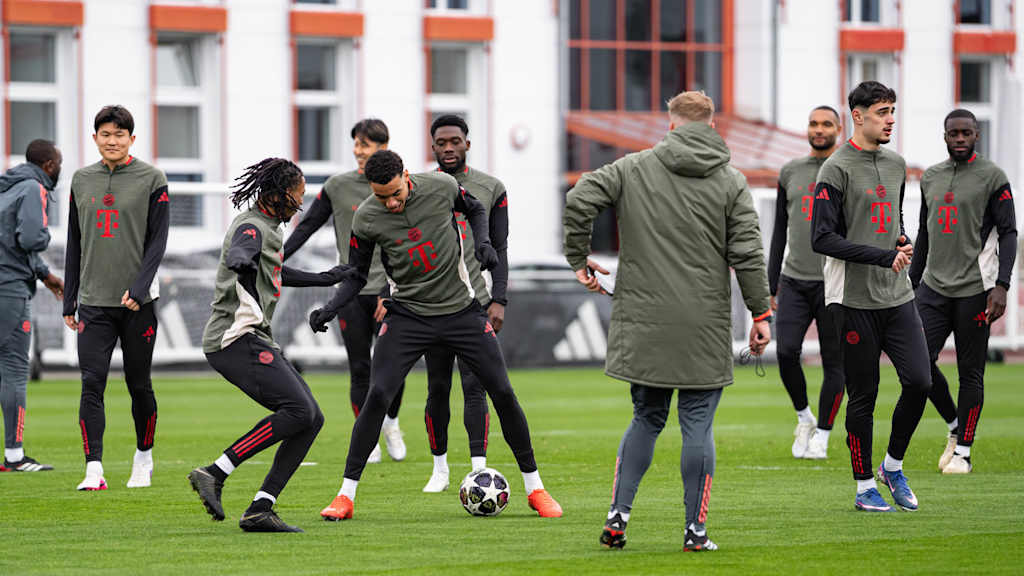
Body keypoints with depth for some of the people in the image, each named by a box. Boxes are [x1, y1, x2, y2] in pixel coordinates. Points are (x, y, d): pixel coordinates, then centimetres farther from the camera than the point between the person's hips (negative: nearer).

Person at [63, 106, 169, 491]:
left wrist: (139, 288, -16)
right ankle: (94, 469, -13)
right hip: (93, 301, 2)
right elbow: (75, 243, 15)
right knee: (92, 383, -9)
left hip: (137, 301, -2)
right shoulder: (82, 180, 11)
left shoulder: (151, 180, -1)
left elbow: (157, 240, -4)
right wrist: (69, 300, 12)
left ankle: (144, 457, 26)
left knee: (138, 384, 6)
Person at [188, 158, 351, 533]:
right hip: (236, 338, -10)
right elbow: (238, 258, -35)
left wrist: (324, 279, 51)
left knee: (311, 420, 0)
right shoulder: (251, 227, -10)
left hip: (256, 341, 10)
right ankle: (214, 474, -20)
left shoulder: (267, 227, 21)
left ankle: (259, 511, -7)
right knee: (298, 410, -22)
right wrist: (243, 266, -58)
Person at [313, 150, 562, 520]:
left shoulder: (441, 187, -11)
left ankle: (534, 488, 13)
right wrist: (329, 309, -15)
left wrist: (483, 243, -7)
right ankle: (346, 496, -8)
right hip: (408, 315, -1)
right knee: (377, 396, -16)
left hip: (461, 309, 1)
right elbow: (357, 275, 0)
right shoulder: (366, 218, -11)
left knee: (502, 392, -1)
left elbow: (474, 210, 11)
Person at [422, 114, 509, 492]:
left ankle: (479, 469, -13)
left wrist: (498, 300, -1)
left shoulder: (491, 189, 7)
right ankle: (440, 468, 17)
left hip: (475, 302, -1)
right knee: (438, 389, 4)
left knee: (475, 386, -9)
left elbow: (499, 250, 8)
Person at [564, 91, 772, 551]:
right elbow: (747, 253, -3)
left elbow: (579, 200, -6)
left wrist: (579, 259, 7)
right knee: (698, 424, 3)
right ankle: (695, 530, 2)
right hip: (705, 329, -2)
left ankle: (618, 513, 5)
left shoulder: (633, 169, 3)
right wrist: (760, 313, 3)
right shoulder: (731, 183, 0)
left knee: (646, 418, 15)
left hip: (643, 326, 2)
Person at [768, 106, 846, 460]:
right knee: (786, 352, -12)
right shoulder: (790, 173, 12)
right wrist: (771, 284, 13)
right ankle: (803, 417, 10)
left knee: (833, 362, 0)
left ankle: (822, 435, 10)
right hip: (794, 280, 3)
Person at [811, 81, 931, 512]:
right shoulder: (837, 169, -8)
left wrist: (904, 242, 3)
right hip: (854, 299, -6)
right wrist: (884, 257, -18)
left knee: (919, 380, -6)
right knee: (863, 396, 0)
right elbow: (822, 238, -14)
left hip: (898, 297, 6)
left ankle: (893, 465, 15)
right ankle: (865, 486, 12)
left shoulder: (896, 166, 14)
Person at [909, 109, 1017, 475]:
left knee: (970, 372, -1)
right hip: (934, 287, 5)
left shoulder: (992, 177, -3)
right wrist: (911, 285, 19)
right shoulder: (931, 178, 14)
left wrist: (1001, 286, -15)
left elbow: (1008, 234, -5)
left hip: (974, 289, -5)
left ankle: (963, 451, 8)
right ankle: (955, 426, 16)